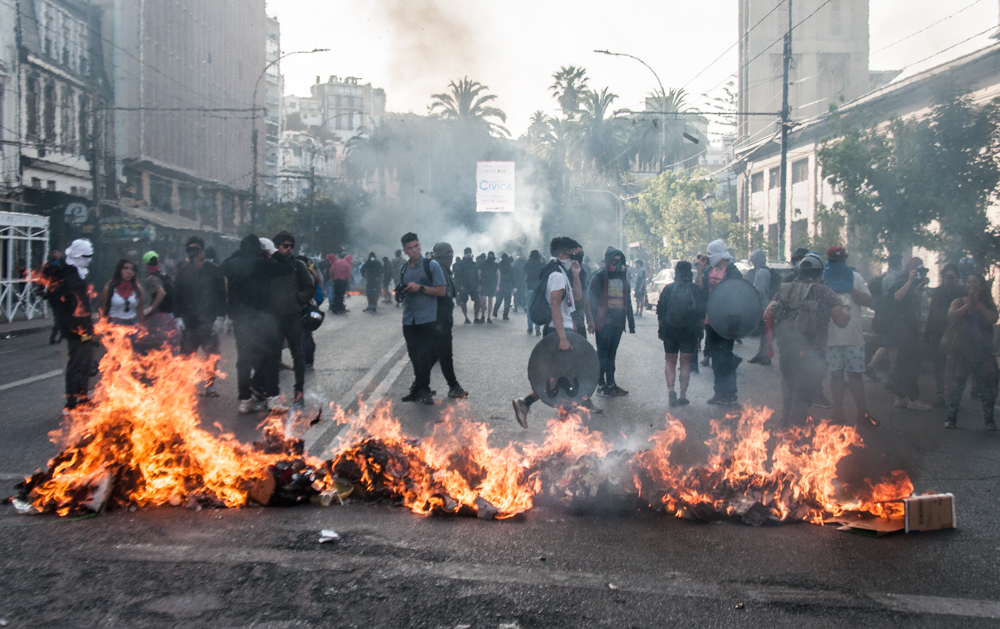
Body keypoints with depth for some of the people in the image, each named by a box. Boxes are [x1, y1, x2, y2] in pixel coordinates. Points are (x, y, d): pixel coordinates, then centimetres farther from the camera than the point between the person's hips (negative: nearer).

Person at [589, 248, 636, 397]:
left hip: (618, 323, 6)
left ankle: (611, 383, 19)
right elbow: (592, 299, -8)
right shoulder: (599, 278, -4)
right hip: (603, 323, -6)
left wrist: (631, 323, 16)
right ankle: (601, 384, 4)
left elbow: (627, 302, 19)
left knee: (612, 354, 13)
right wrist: (593, 321, -16)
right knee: (603, 353, -2)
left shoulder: (623, 279, 16)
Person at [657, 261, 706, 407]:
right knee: (685, 363, 8)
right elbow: (702, 314, -2)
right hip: (690, 333, 0)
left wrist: (660, 329, 10)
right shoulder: (697, 290, -3)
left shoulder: (667, 289, -2)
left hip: (670, 331, 0)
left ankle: (670, 390, -7)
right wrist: (699, 332, 6)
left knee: (670, 362, 12)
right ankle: (683, 396, 6)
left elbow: (660, 311, 1)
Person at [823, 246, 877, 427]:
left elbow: (868, 301, 1)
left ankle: (862, 413, 8)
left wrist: (850, 289, -11)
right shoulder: (823, 278, 4)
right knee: (836, 374, 4)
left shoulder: (855, 277, 9)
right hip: (831, 336, -1)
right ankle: (838, 413, 13)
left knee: (855, 374, 2)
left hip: (853, 337, 1)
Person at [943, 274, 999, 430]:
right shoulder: (959, 302, 8)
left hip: (982, 352, 0)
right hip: (960, 351, 0)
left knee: (986, 387, 0)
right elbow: (951, 316, -11)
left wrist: (977, 304, -15)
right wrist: (968, 305, -16)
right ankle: (952, 418, 8)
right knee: (956, 385, -1)